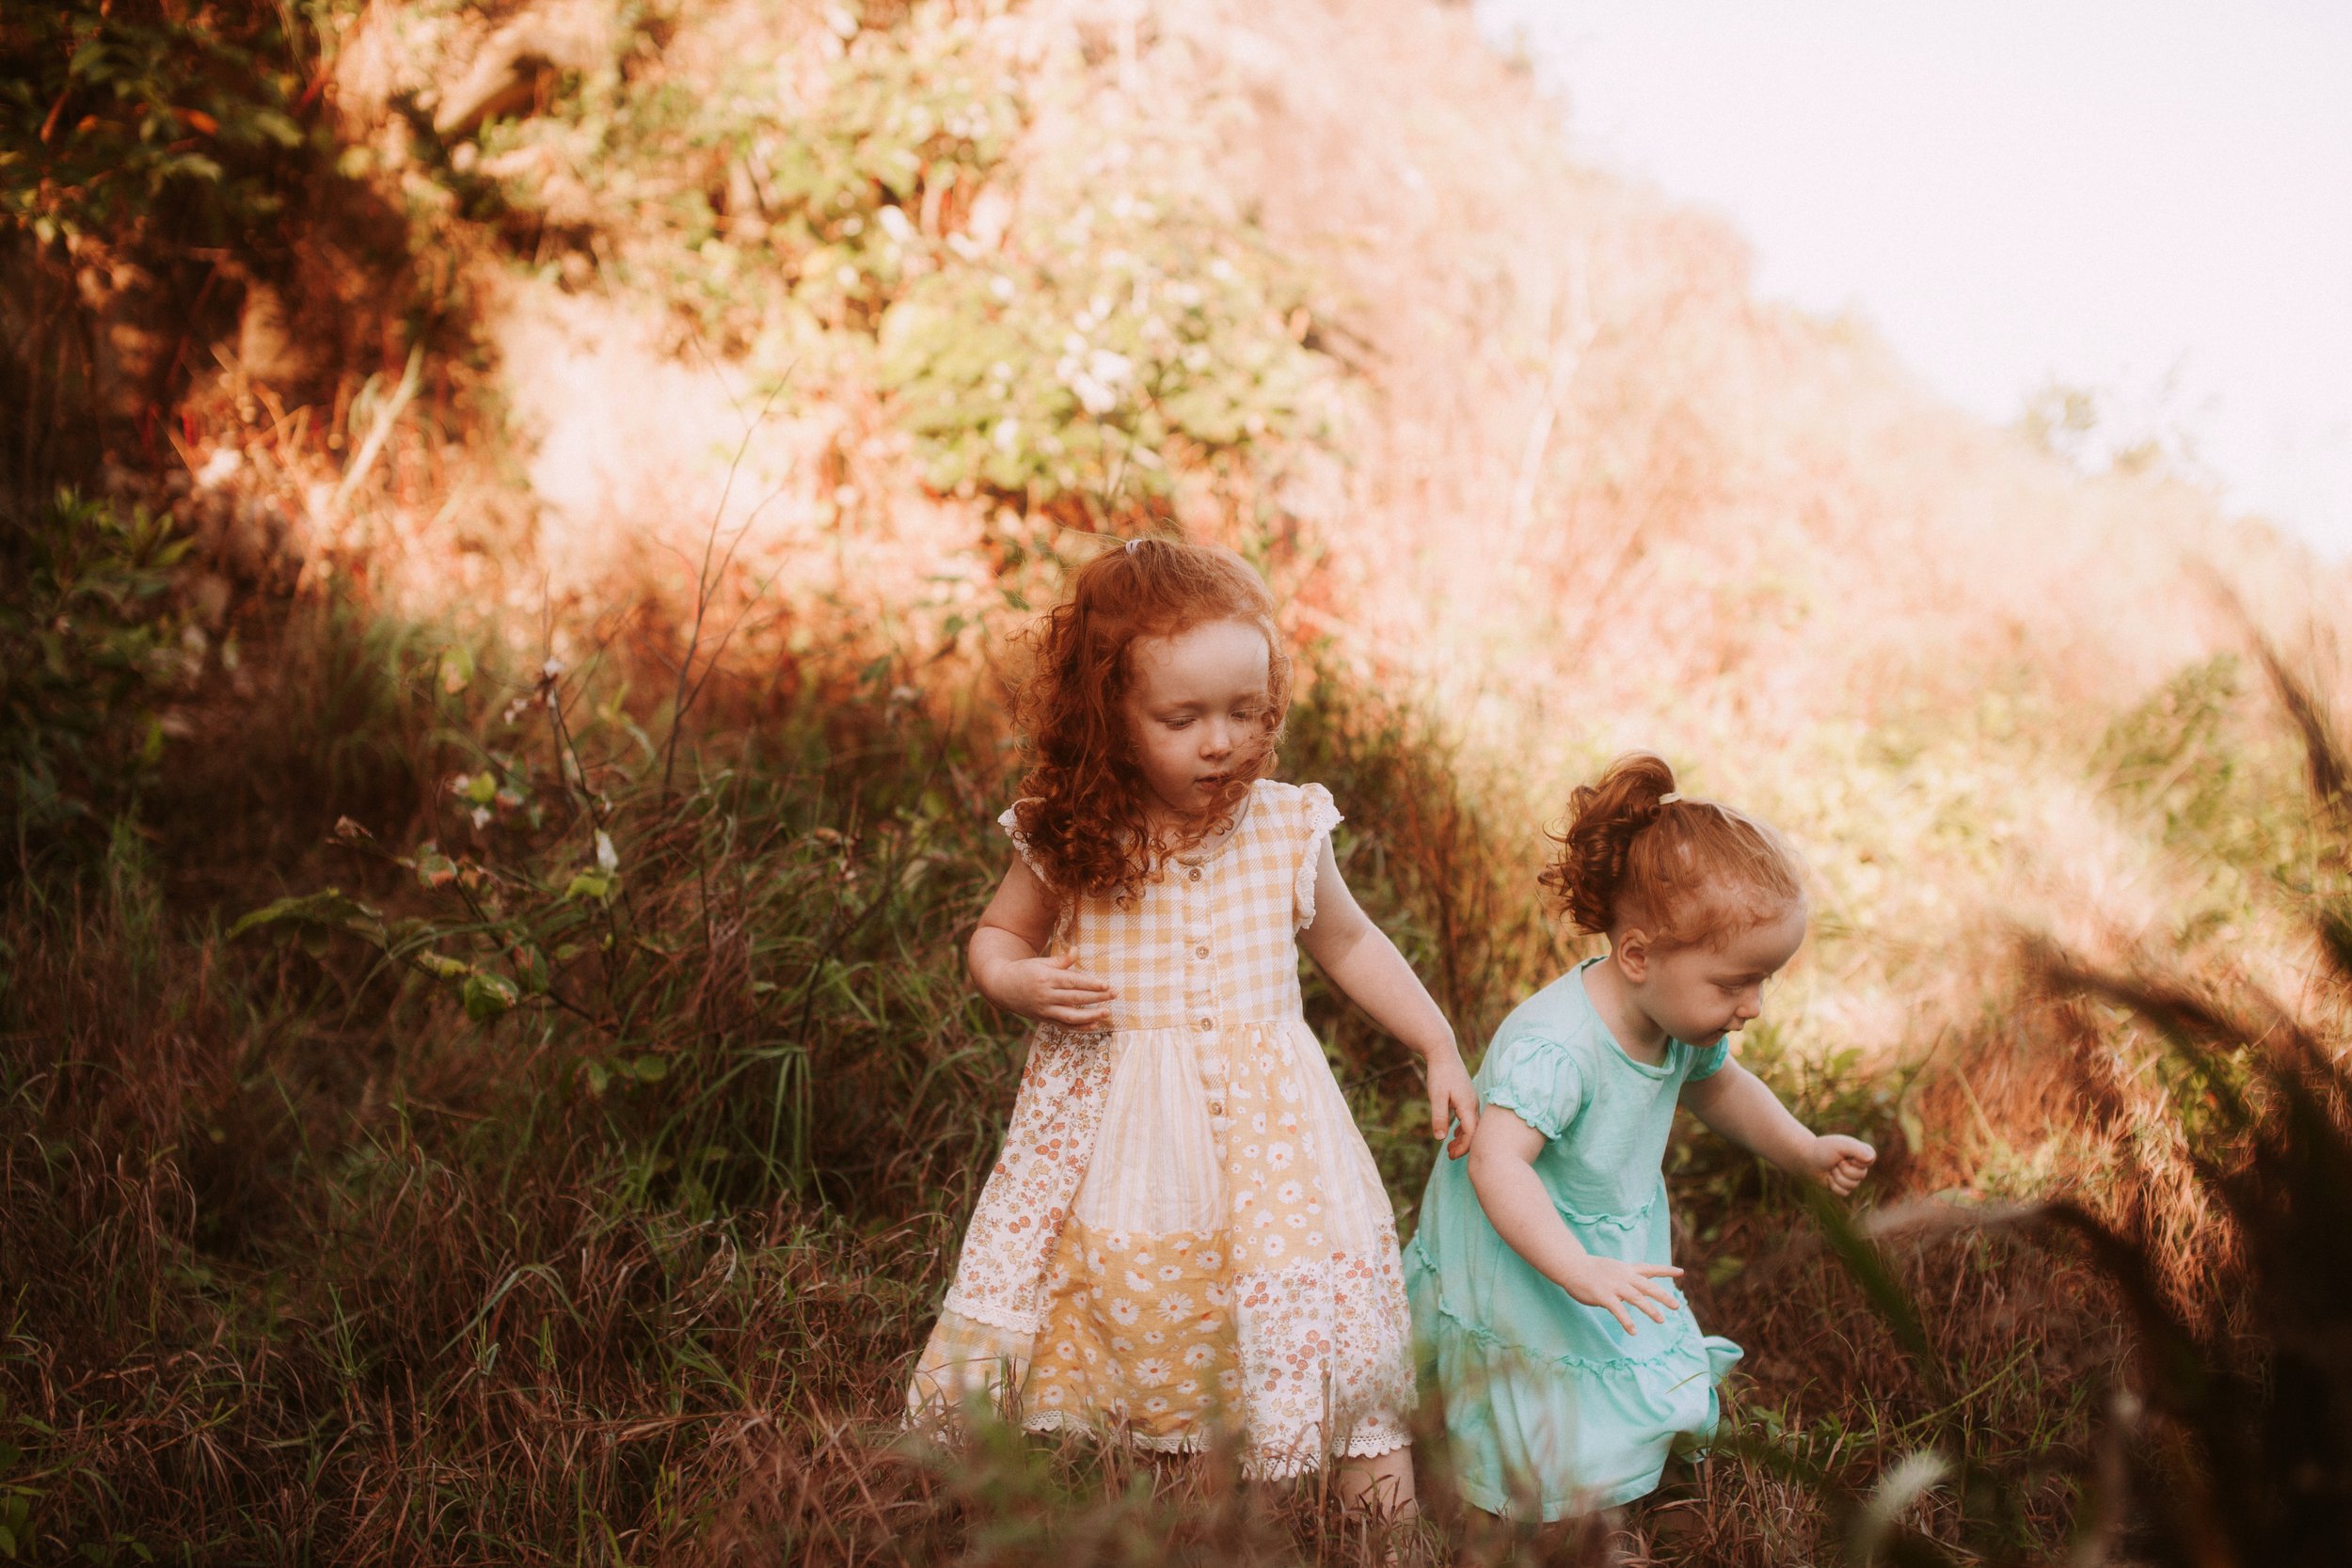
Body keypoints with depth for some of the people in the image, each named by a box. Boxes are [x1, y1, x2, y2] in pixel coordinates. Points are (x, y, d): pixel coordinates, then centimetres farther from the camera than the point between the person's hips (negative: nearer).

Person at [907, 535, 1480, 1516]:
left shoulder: (1287, 827, -5)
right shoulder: (1069, 837, -8)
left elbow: (1347, 943, 13)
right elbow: (996, 935, 10)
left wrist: (1439, 1049, 11)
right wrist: (1016, 982, -13)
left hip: (1261, 1112, 1)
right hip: (1110, 1118, 0)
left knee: (1318, 1262, -10)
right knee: (1102, 1285, 6)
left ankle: (1367, 1428, 13)